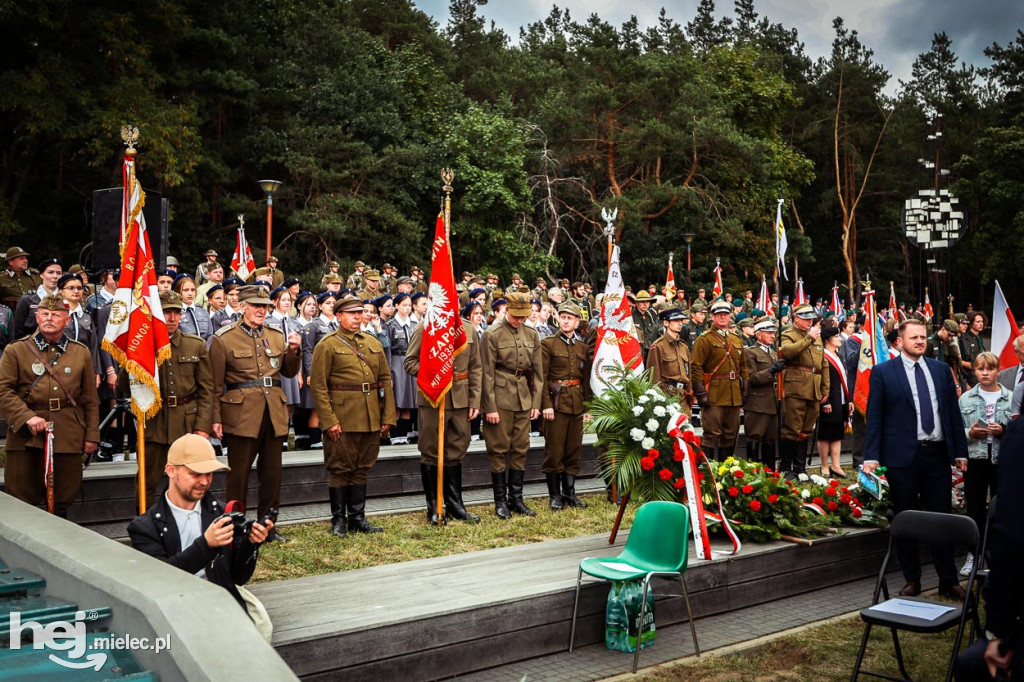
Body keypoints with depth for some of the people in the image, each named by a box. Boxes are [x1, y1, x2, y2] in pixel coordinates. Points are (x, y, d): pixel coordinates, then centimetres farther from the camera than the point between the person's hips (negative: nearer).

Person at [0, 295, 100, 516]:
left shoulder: (82, 353, 10)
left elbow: (90, 399, 10)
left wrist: (92, 435, 5)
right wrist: (27, 417, -16)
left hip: (68, 437, 1)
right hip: (26, 437, -1)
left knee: (64, 499, 8)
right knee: (21, 501, 4)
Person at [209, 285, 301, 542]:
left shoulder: (277, 337, 12)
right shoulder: (223, 338, -2)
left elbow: (289, 372, 18)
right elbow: (215, 384, -4)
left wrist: (293, 351, -1)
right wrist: (216, 419, -9)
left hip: (274, 413, 5)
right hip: (241, 414, -5)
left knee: (272, 473, 9)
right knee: (239, 473, 3)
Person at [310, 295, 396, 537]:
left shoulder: (373, 343, 13)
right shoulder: (328, 345, -4)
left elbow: (385, 379, 12)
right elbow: (318, 385, -8)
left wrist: (388, 416, 5)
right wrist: (328, 420, -15)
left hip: (371, 420, 5)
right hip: (341, 419, -5)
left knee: (362, 469, 12)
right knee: (340, 469, 2)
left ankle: (357, 519, 21)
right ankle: (338, 521, 13)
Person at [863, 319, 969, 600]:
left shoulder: (941, 370, 11)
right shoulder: (883, 372, 0)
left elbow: (954, 413, 13)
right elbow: (874, 417, -3)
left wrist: (960, 451, 9)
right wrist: (871, 456, -9)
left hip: (938, 453, 3)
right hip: (902, 456, -3)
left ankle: (948, 581, 18)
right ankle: (912, 581, 18)